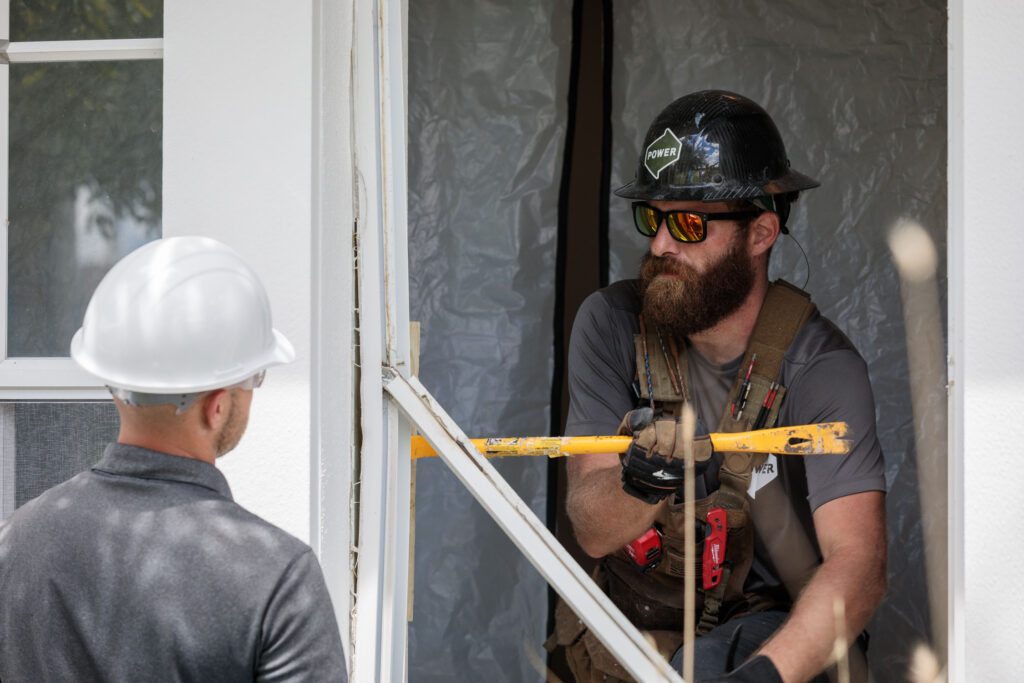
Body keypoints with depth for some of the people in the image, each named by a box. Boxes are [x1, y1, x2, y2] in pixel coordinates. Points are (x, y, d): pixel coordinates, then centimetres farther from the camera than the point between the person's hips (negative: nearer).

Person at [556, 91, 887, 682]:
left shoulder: (821, 368, -15)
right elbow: (593, 531, -10)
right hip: (631, 629, 7)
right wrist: (641, 485, -33)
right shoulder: (611, 324, -5)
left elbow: (860, 564, -27)